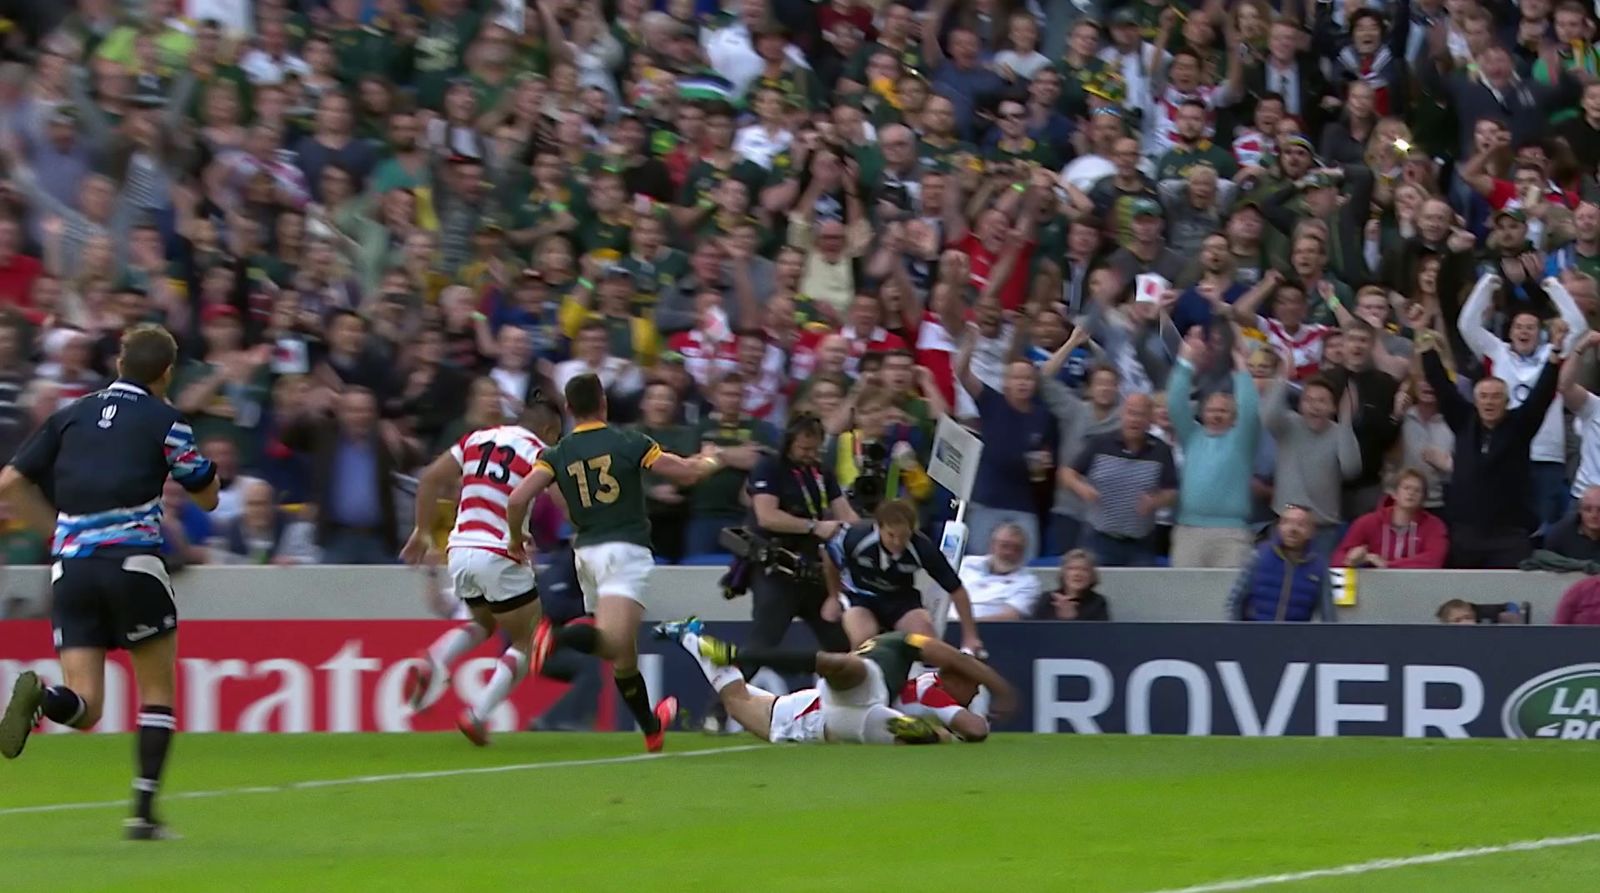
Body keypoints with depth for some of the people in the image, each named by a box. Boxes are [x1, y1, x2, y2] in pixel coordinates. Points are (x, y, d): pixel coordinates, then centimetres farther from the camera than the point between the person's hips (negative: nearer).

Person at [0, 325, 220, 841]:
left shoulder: (72, 416, 14)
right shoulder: (164, 421, 3)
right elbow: (208, 497, 9)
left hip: (71, 566, 3)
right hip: (132, 562, -3)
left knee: (84, 706, 2)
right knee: (158, 691, 14)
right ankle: (144, 812, 5)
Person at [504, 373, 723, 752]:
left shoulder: (557, 455, 6)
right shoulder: (629, 444, 0)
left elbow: (518, 498, -6)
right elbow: (688, 473, 5)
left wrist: (517, 539, 12)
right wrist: (710, 461, 28)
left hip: (587, 551, 5)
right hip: (626, 550, -5)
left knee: (622, 653, 19)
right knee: (615, 644, -24)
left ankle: (651, 727, 30)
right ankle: (561, 637, -51)